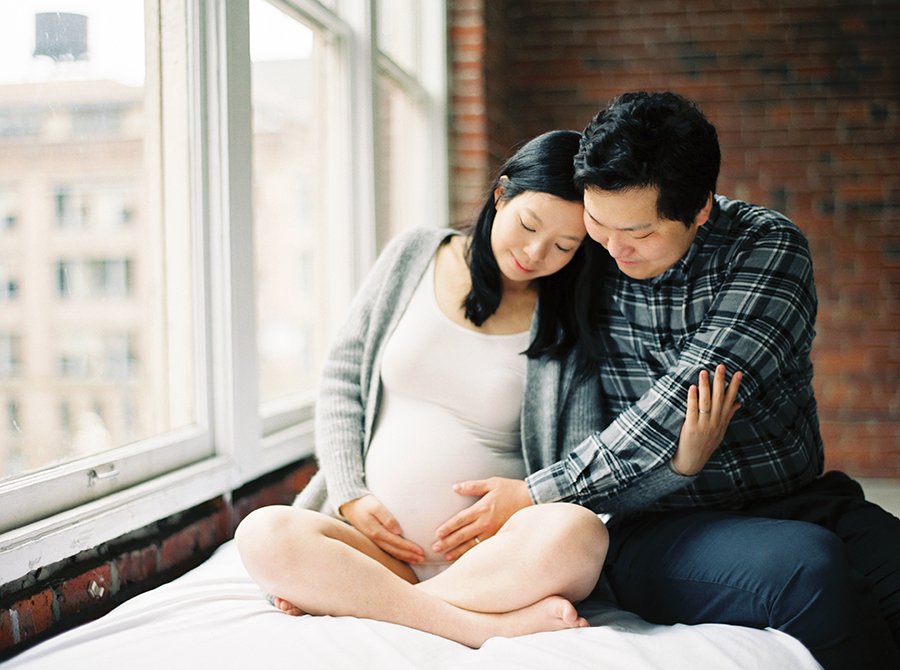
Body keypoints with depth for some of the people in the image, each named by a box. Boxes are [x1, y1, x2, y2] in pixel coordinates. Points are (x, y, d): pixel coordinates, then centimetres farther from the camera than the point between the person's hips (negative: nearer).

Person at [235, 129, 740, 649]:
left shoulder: (570, 327, 4)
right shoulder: (415, 256, 8)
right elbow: (342, 377, 11)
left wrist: (685, 457, -20)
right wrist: (350, 496, -1)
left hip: (495, 558, -1)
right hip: (374, 535, 2)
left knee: (578, 533, -34)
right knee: (264, 534, -28)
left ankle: (333, 597, -21)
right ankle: (504, 625, -27)